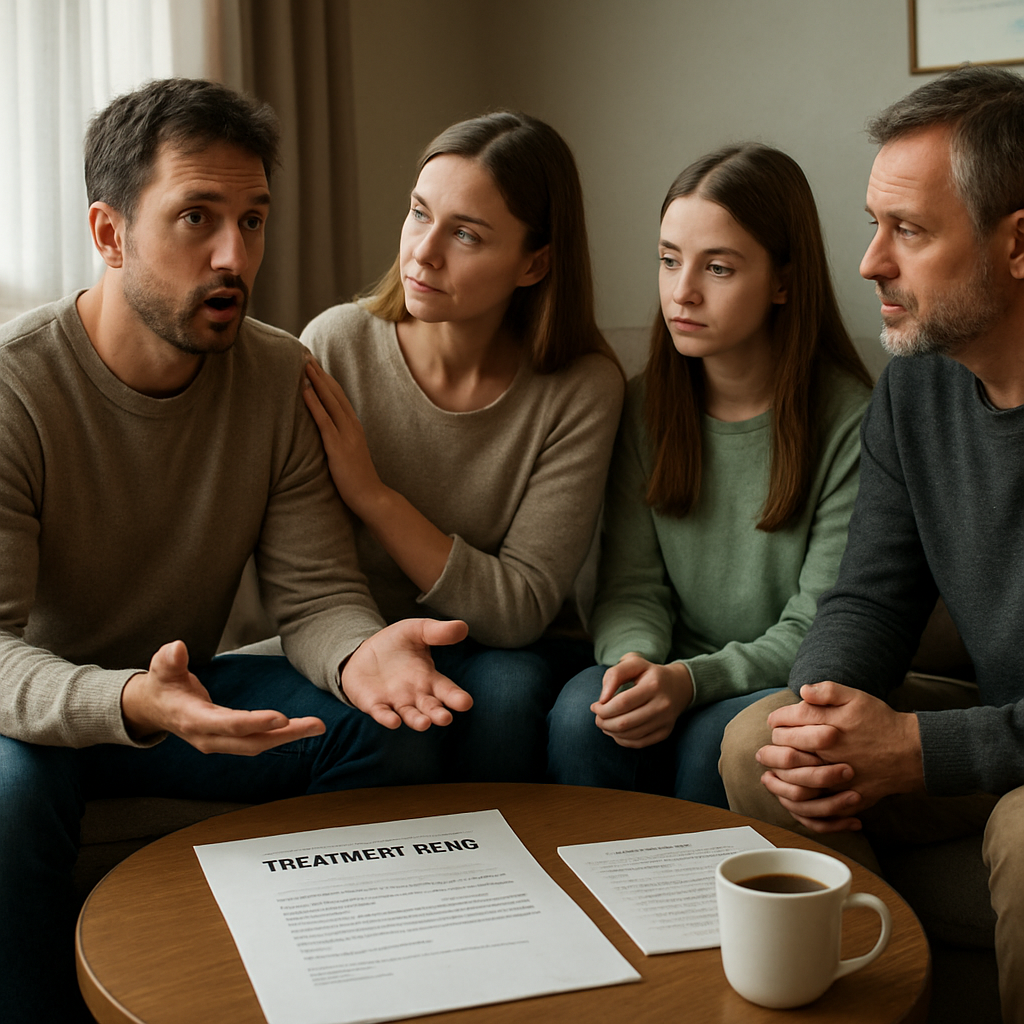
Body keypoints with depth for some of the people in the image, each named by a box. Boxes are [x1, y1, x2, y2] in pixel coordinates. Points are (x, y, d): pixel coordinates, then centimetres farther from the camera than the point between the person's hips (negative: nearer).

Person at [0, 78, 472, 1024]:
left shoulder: (281, 377, -7)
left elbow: (314, 590, -9)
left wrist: (359, 653, -35)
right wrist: (130, 705, -49)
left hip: (181, 692, 4)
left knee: (385, 734, -16)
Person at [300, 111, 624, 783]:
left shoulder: (584, 389, -12)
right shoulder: (335, 347, -11)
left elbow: (520, 612, -16)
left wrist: (372, 494, -22)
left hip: (515, 658, 1)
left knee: (506, 686, -31)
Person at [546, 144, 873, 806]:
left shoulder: (851, 422, -12)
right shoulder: (649, 404, 3)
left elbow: (821, 628, -12)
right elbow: (633, 584, 2)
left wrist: (693, 679, -28)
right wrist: (636, 659, -22)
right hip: (673, 676, 3)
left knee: (719, 737, -33)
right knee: (583, 715, -27)